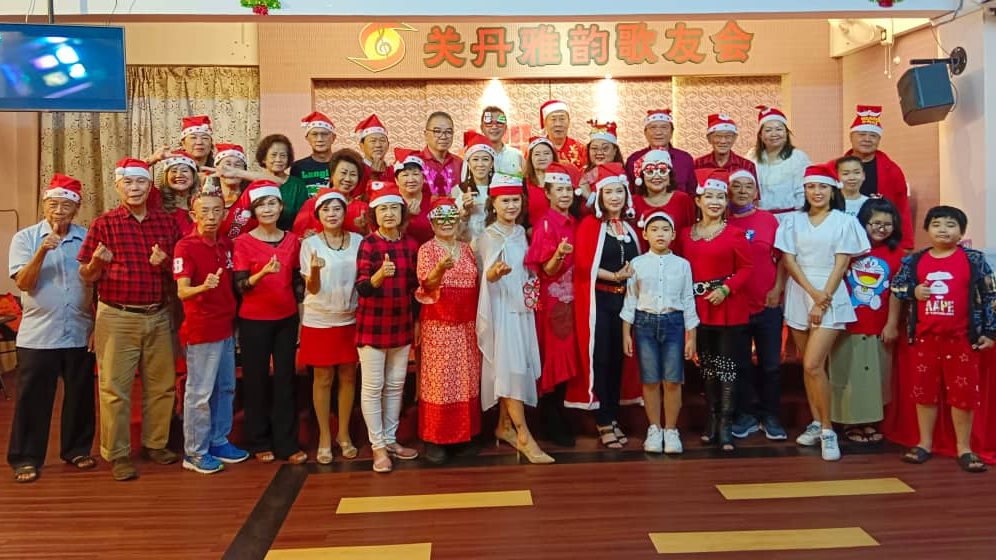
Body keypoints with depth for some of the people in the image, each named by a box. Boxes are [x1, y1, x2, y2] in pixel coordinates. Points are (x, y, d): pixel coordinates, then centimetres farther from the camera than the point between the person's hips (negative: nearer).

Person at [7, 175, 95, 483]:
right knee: (33, 399, 4)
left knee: (80, 397, 12)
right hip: (38, 336, -2)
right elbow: (24, 283, -11)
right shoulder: (25, 238, -1)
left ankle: (77, 449, 27)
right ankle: (25, 458, 16)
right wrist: (41, 252, -23)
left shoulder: (87, 238, 4)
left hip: (80, 334, 2)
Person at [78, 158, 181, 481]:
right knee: (115, 388, 0)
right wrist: (97, 262, -22)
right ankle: (116, 454, 10)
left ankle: (155, 443, 24)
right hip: (117, 317, -3)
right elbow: (87, 277, 0)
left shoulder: (167, 223, 8)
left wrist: (165, 263, -8)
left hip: (158, 316, 3)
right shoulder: (104, 224, 0)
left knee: (162, 385, 9)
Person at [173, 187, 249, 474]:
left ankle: (219, 442, 28)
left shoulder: (227, 244, 9)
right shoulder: (185, 246, -11)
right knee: (200, 392, -1)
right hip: (201, 329, -7)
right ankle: (194, 452, 10)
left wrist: (235, 317, 9)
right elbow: (182, 291, -19)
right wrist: (204, 287, -38)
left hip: (226, 326, 7)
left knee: (226, 388, 15)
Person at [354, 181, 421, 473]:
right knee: (373, 386, 1)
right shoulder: (368, 244, -10)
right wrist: (380, 274, -38)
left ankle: (390, 439, 26)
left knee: (396, 385, 13)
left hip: (402, 323, 5)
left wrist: (417, 318, 13)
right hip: (372, 324, -4)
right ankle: (378, 446, 12)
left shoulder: (411, 244, 4)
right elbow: (362, 287, -19)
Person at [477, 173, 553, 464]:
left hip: (521, 307, 7)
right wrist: (497, 271, -45)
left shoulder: (521, 232, 10)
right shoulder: (489, 236, -11)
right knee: (511, 367, -9)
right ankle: (524, 435, -7)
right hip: (500, 307, -7)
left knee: (514, 367, 11)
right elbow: (487, 275, -26)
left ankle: (504, 426, 22)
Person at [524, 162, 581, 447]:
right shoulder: (544, 224, -10)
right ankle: (552, 423, 9)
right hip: (552, 300, -7)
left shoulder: (575, 223, 10)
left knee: (566, 357, 11)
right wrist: (559, 255, -33)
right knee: (552, 359, -1)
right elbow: (546, 270, -16)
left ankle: (559, 416, 23)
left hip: (571, 298, 7)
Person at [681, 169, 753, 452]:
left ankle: (725, 424, 7)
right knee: (706, 365, 13)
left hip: (729, 308, -4)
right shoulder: (686, 235, 7)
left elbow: (746, 267, -5)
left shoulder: (735, 233, -5)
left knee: (728, 365, 0)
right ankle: (712, 418, 25)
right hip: (699, 308, 4)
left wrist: (726, 289, -17)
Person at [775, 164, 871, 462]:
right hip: (799, 295, 3)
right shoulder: (793, 220, 8)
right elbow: (788, 259, 1)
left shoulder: (844, 221, 2)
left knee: (813, 365, -14)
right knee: (807, 366, 8)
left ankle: (827, 430, -3)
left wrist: (823, 300, -11)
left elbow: (841, 264, -4)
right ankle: (816, 423, 20)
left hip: (830, 296, -3)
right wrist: (812, 291, -11)